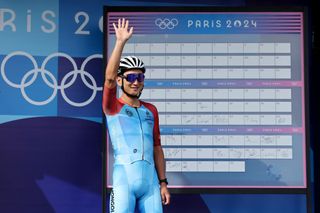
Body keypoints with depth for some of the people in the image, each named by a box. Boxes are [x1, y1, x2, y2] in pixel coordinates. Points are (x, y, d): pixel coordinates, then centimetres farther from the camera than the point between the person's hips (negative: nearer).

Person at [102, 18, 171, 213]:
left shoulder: (151, 110, 18)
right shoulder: (113, 107, 5)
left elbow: (156, 147, 17)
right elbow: (109, 78, -14)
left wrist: (163, 183, 13)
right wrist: (121, 42, -18)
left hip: (151, 181, 5)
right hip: (124, 180, -4)